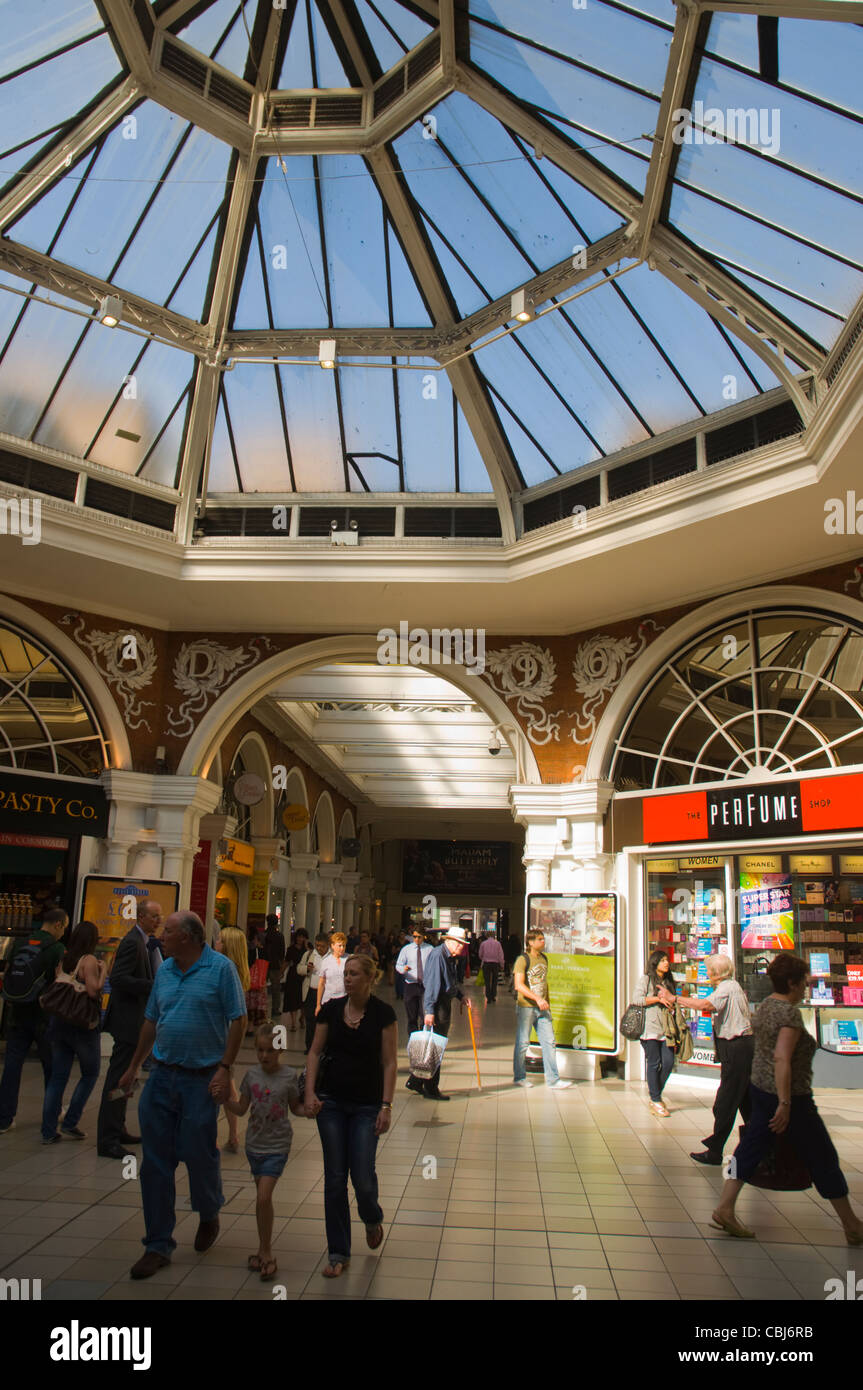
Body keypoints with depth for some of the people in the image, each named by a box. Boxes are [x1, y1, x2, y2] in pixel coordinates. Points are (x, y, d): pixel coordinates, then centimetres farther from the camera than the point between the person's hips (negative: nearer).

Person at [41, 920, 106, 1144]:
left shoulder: (64, 959, 7)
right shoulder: (89, 961, -12)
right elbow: (94, 991, -22)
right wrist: (103, 971, -9)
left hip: (59, 1022, 6)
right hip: (83, 1025, -6)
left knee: (57, 1077, 10)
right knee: (90, 1074, 11)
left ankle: (48, 1131, 11)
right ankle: (70, 1124, 9)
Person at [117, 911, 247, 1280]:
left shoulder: (221, 968, -11)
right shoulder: (164, 970, 8)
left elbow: (237, 1020, -11)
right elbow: (151, 1021, 17)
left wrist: (224, 1068, -16)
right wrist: (133, 1066, 19)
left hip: (201, 1080, -5)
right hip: (162, 1077, 6)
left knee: (199, 1155, 4)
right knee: (156, 1162, 7)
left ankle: (209, 1216, 34)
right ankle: (158, 1245, 20)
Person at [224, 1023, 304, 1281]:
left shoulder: (289, 1076, -9)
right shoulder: (251, 1075, -2)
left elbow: (296, 1107, 3)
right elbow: (241, 1109, 6)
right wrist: (224, 1098, -10)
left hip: (277, 1146, -4)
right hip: (254, 1144, 4)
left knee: (263, 1197, -12)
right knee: (263, 1197, 14)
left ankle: (265, 1251, 4)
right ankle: (265, 1246, 29)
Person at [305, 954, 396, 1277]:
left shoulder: (383, 1013, -8)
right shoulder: (331, 1009, -1)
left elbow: (389, 1062, -6)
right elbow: (315, 1052, 4)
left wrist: (386, 1105, -11)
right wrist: (310, 1092, -6)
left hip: (367, 1105, -2)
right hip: (331, 1101, 2)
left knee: (362, 1177, -2)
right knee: (334, 1178, 4)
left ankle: (373, 1220, 32)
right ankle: (338, 1254, 17)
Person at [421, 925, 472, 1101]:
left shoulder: (451, 957, 14)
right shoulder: (437, 955, -18)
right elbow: (431, 984, -22)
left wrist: (461, 996, 13)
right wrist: (429, 1011, -25)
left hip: (445, 1002, 10)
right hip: (436, 1004, -10)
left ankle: (415, 1081, 24)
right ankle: (431, 1090, 6)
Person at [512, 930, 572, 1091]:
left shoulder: (544, 958, 12)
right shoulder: (522, 960, -11)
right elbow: (519, 985, -20)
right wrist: (537, 999, -25)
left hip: (542, 1008, 6)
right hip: (525, 1007, -6)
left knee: (549, 1042, 2)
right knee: (522, 1043, 4)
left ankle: (553, 1080, 7)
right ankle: (519, 1077, 18)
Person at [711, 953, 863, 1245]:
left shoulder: (763, 1007, 7)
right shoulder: (790, 1012, -21)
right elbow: (782, 1059, -27)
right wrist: (785, 1104, -25)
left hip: (760, 1089, 8)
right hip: (791, 1097, -8)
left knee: (751, 1148, 11)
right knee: (822, 1158, 8)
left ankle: (724, 1209, 8)